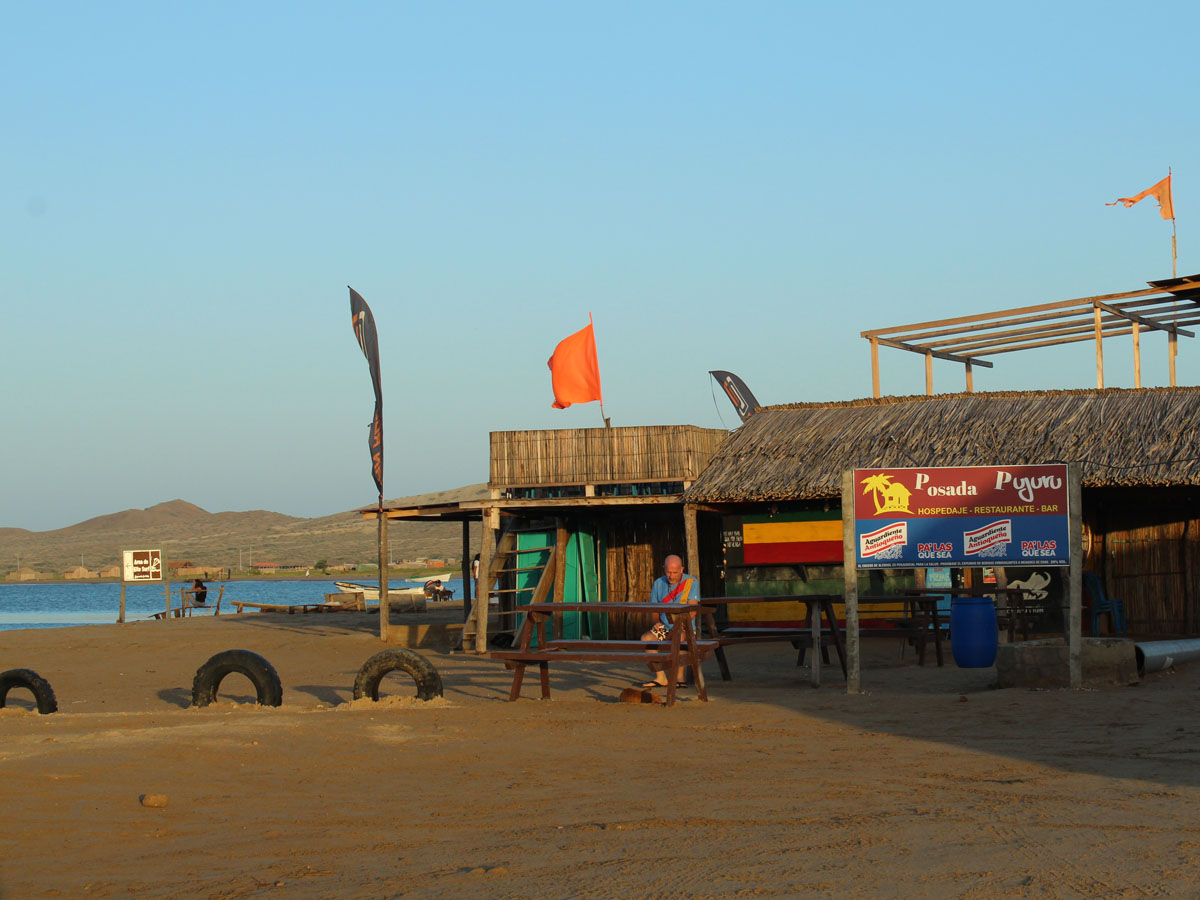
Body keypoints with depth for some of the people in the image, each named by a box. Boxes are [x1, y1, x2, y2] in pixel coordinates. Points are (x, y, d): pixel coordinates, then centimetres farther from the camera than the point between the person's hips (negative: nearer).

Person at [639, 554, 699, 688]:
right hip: (664, 628, 5)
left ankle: (679, 677, -23)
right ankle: (660, 677, -19)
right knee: (646, 638, -23)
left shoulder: (691, 582, -5)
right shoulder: (658, 583, 9)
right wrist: (657, 622, -2)